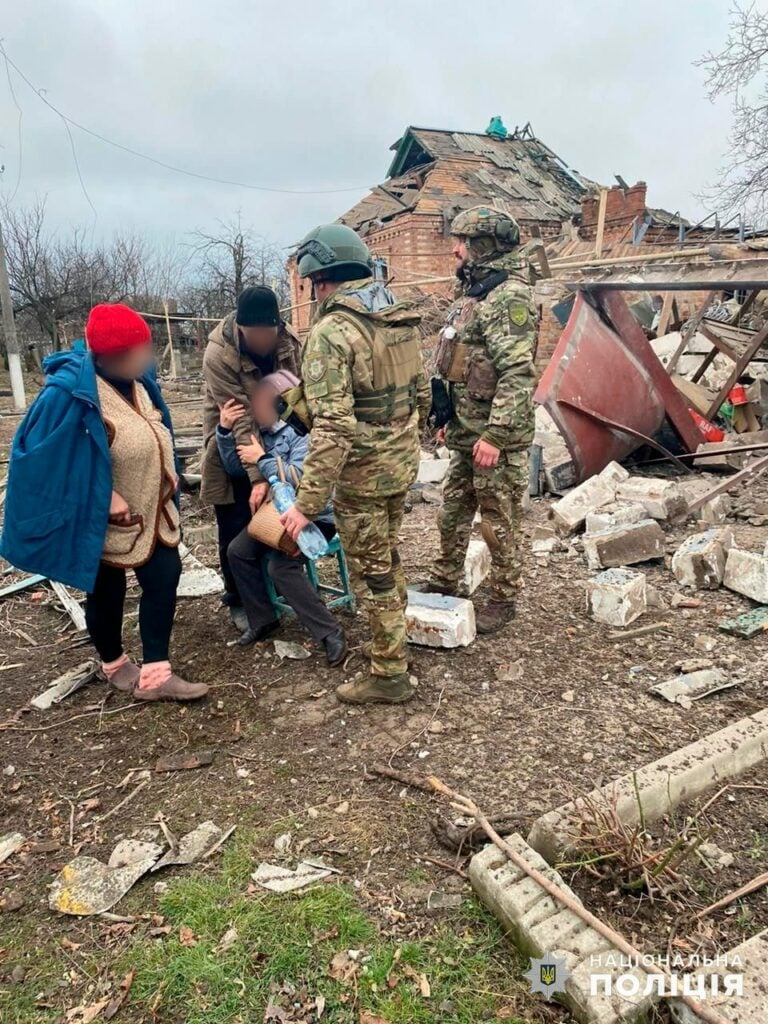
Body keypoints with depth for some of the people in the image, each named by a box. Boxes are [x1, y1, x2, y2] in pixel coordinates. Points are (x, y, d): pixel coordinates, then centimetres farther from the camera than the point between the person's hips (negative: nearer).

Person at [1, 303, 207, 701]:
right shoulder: (70, 392, -25)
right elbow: (46, 457, -22)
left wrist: (167, 473, 6)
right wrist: (103, 498, -23)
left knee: (165, 578, 6)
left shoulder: (136, 379, -2)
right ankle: (114, 665, 38)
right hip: (104, 519, -7)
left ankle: (155, 675, 16)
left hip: (151, 508, 7)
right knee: (107, 592, 12)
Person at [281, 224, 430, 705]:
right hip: (403, 462, 8)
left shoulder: (332, 331, -20)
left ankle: (390, 674, 20)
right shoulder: (402, 317, 5)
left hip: (362, 473, -8)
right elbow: (422, 392, 13)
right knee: (387, 555, 25)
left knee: (372, 571, 6)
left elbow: (333, 428, -26)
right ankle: (396, 633, 43)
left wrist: (308, 503, -23)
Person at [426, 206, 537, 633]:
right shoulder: (477, 291, 16)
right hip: (466, 432, 10)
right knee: (454, 511, 19)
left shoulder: (511, 296, -16)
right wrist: (453, 418, 22)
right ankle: (444, 582, 35)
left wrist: (495, 435, -27)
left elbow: (517, 374, -24)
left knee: (500, 522, 2)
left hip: (497, 437, -10)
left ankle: (503, 601, 17)